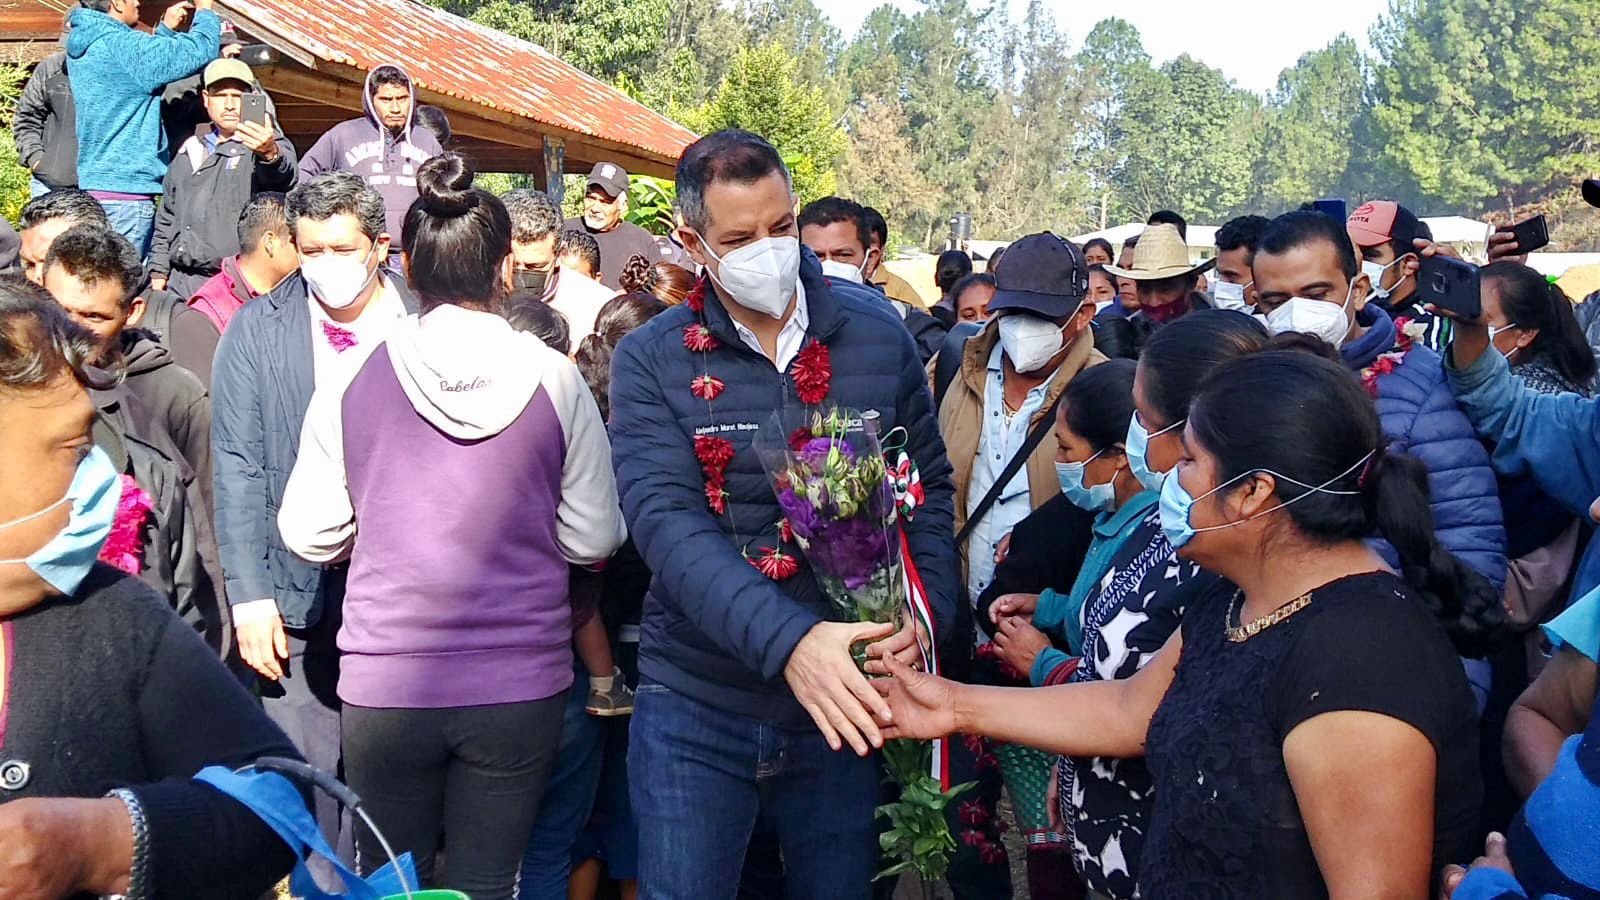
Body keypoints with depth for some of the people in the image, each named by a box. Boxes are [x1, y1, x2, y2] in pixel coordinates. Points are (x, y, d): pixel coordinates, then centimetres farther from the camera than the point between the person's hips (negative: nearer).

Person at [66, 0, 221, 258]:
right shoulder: (122, 45, -15)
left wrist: (166, 28, 28)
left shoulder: (82, 45, 12)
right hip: (126, 190, -9)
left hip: (92, 183, 9)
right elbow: (200, 48, -12)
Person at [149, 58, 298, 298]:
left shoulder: (267, 145, 1)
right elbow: (167, 216, 28)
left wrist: (270, 153, -47)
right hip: (181, 280, 6)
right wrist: (158, 272, 20)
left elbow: (282, 178, -24)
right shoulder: (190, 150, 21)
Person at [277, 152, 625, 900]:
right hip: (519, 688, 0)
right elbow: (595, 537, -3)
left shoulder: (353, 377, -6)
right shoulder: (554, 377, -7)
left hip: (383, 686, 1)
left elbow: (309, 535, -1)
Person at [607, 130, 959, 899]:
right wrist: (787, 641, -33)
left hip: (840, 703, 2)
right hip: (695, 706, -2)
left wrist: (927, 607, -12)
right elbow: (666, 521, -19)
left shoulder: (878, 339, -1)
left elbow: (928, 486, 7)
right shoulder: (650, 361, -7)